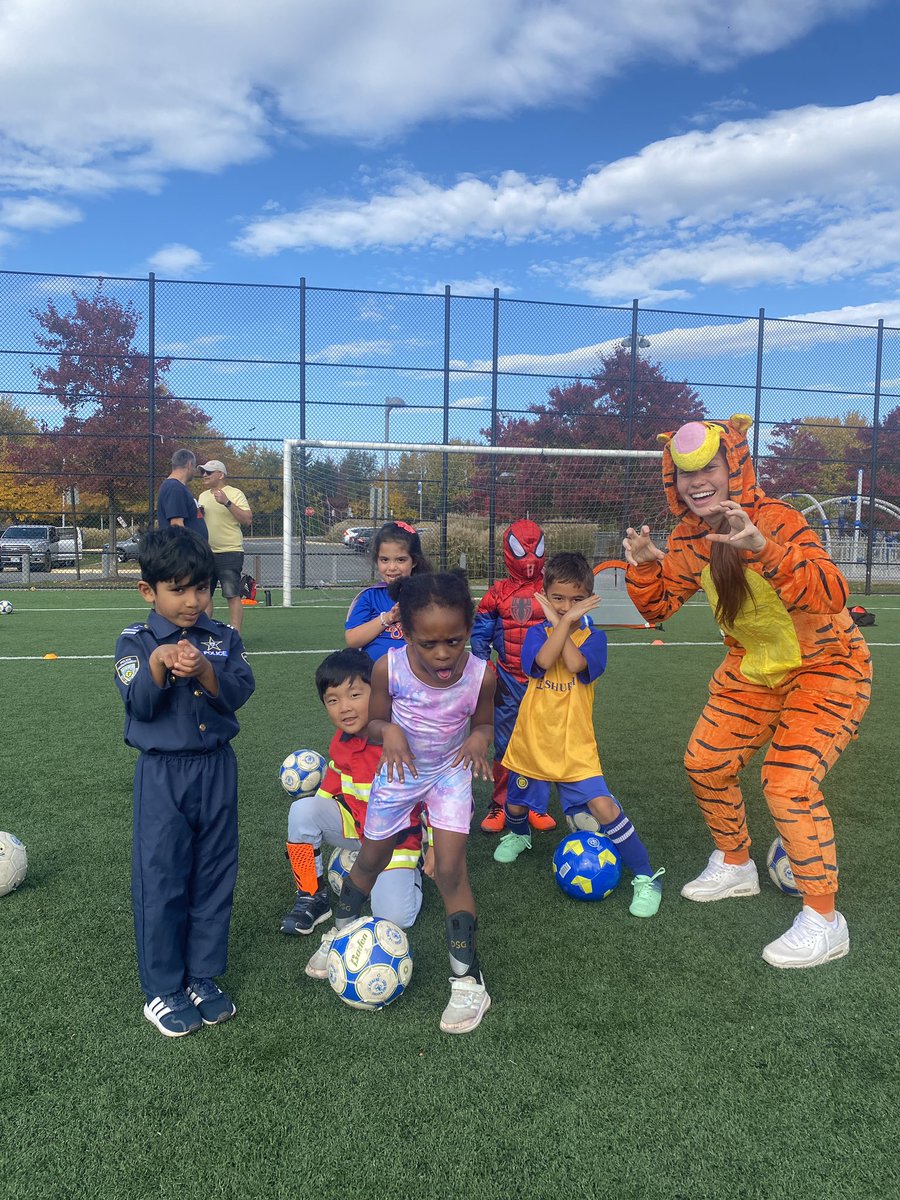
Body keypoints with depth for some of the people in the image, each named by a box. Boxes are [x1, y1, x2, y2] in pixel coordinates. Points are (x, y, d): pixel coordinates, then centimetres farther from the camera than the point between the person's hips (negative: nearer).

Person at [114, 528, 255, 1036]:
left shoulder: (224, 638, 3)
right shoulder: (136, 642, -4)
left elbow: (240, 691, -10)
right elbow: (139, 703, -16)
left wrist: (205, 672, -27)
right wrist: (159, 664, -32)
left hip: (217, 769, 3)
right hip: (162, 775, -3)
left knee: (215, 877, 11)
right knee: (160, 880, 3)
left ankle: (203, 977, 27)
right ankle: (163, 989, 20)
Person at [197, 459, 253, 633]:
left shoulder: (235, 494, -5)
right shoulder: (203, 496, 16)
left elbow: (247, 519, -16)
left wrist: (227, 502, -23)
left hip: (230, 552, -7)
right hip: (206, 552, 7)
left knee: (232, 595, -8)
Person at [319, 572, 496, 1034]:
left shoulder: (480, 675, -26)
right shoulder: (389, 668, -28)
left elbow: (484, 722, -5)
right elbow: (374, 722, -11)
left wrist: (479, 738, -28)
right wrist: (389, 731, -34)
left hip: (450, 773, -1)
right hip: (400, 772, 1)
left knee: (450, 870, -9)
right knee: (371, 859, 18)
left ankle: (467, 977, 9)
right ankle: (340, 931, 47)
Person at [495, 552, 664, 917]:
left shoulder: (593, 638, -3)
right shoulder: (537, 633, 0)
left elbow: (575, 664, -25)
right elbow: (544, 660, -23)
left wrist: (564, 621, -16)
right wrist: (563, 621, -21)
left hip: (575, 747, -2)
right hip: (531, 742, 3)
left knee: (603, 808, -15)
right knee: (516, 806, 19)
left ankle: (646, 878, 0)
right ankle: (517, 835, 56)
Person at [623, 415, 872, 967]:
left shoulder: (775, 518, -27)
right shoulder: (689, 536, -6)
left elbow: (832, 595, -40)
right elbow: (659, 606, 2)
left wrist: (763, 548, -54)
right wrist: (643, 564, -17)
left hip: (825, 668, -7)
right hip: (754, 668, 7)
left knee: (788, 781, -19)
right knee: (705, 762, 10)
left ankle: (824, 922, 1)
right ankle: (735, 866, 35)